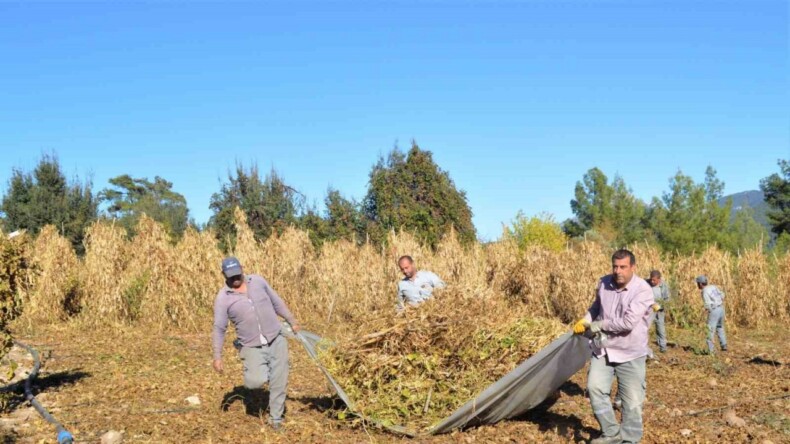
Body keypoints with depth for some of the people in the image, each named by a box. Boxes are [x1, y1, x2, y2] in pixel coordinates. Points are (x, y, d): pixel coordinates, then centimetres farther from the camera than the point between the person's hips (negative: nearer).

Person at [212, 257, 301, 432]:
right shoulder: (223, 298, -8)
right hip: (253, 347, -2)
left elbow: (277, 302, 12)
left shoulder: (258, 281, 0)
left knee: (279, 382, 4)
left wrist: (292, 322, 15)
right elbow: (219, 329, -4)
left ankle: (275, 418, 22)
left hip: (276, 340, 2)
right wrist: (217, 356, -7)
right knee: (256, 382, -20)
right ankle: (255, 369, 15)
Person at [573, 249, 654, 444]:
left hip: (630, 354, -4)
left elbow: (628, 323, -28)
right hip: (603, 349, 4)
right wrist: (585, 321, 5)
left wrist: (599, 325, -18)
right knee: (595, 387, -6)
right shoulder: (604, 283, -2)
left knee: (632, 399, 4)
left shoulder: (642, 290, -19)